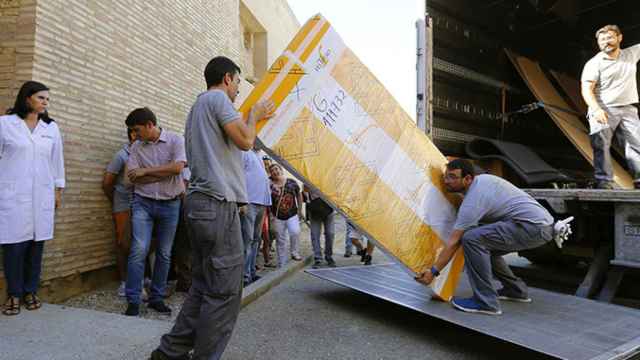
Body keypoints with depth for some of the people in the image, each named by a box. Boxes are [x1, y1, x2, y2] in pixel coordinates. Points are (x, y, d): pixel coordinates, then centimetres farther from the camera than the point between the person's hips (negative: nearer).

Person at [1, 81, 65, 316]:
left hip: (42, 195, 2)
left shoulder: (51, 127, 9)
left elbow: (57, 160, 13)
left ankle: (30, 291, 17)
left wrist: (58, 190, 12)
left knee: (36, 243, 4)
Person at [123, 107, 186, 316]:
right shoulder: (136, 147, 6)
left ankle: (156, 298, 20)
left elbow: (177, 167, -17)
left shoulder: (175, 140, -2)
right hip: (143, 203, 1)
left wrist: (145, 170, -10)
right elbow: (132, 177, -4)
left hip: (170, 204, -1)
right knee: (139, 250, -10)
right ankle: (133, 301, 1)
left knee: (164, 254, 7)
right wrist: (166, 173, -10)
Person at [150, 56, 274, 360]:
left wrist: (255, 118, 29)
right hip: (218, 203, -10)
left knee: (203, 287, 15)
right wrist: (253, 115, 6)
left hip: (200, 202, 10)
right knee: (223, 292, -4)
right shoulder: (217, 98, -3)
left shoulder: (199, 106, 27)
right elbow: (245, 141, -13)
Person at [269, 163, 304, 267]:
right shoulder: (270, 185, -7)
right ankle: (282, 265, 18)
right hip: (277, 217, 0)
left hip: (292, 215, 0)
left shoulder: (292, 182, -2)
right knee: (280, 241, 6)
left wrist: (299, 210, 11)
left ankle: (295, 253, 1)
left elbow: (299, 195, 11)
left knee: (295, 232, -24)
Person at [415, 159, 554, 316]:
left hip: (534, 227, -10)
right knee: (484, 245, 20)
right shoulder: (481, 178, 10)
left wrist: (433, 271, -13)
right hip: (542, 223, 10)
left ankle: (486, 302, -15)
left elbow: (454, 242, -16)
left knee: (472, 239, -22)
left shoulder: (473, 200, -16)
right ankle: (516, 290, 27)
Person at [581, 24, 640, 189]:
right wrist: (596, 109, -26)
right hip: (603, 111, -4)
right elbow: (586, 89, -12)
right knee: (601, 146, -13)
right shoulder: (594, 63, -3)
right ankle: (604, 182, -14)